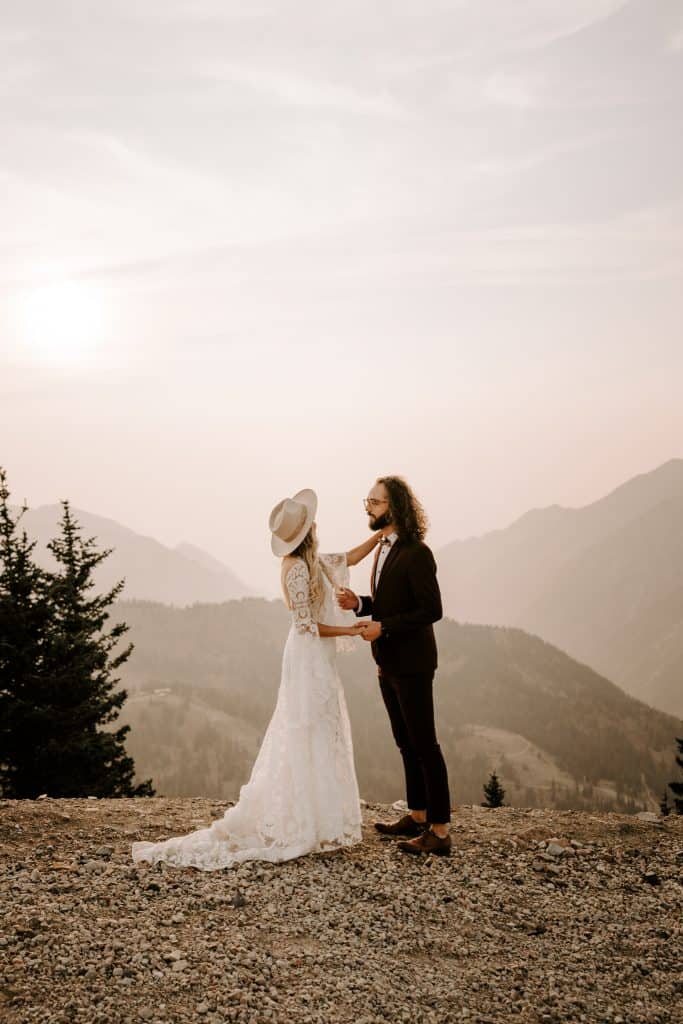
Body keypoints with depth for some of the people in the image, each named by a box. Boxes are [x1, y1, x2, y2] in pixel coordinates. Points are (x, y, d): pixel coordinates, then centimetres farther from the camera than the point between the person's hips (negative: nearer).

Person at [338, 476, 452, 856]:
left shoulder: (416, 553, -17)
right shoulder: (384, 548, 11)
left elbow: (431, 609, -21)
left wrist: (383, 627, -22)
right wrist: (360, 604, 1)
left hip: (412, 665, -9)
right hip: (389, 664, 9)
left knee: (424, 744, -4)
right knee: (407, 744, 17)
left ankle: (440, 831, 2)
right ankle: (418, 817, 28)